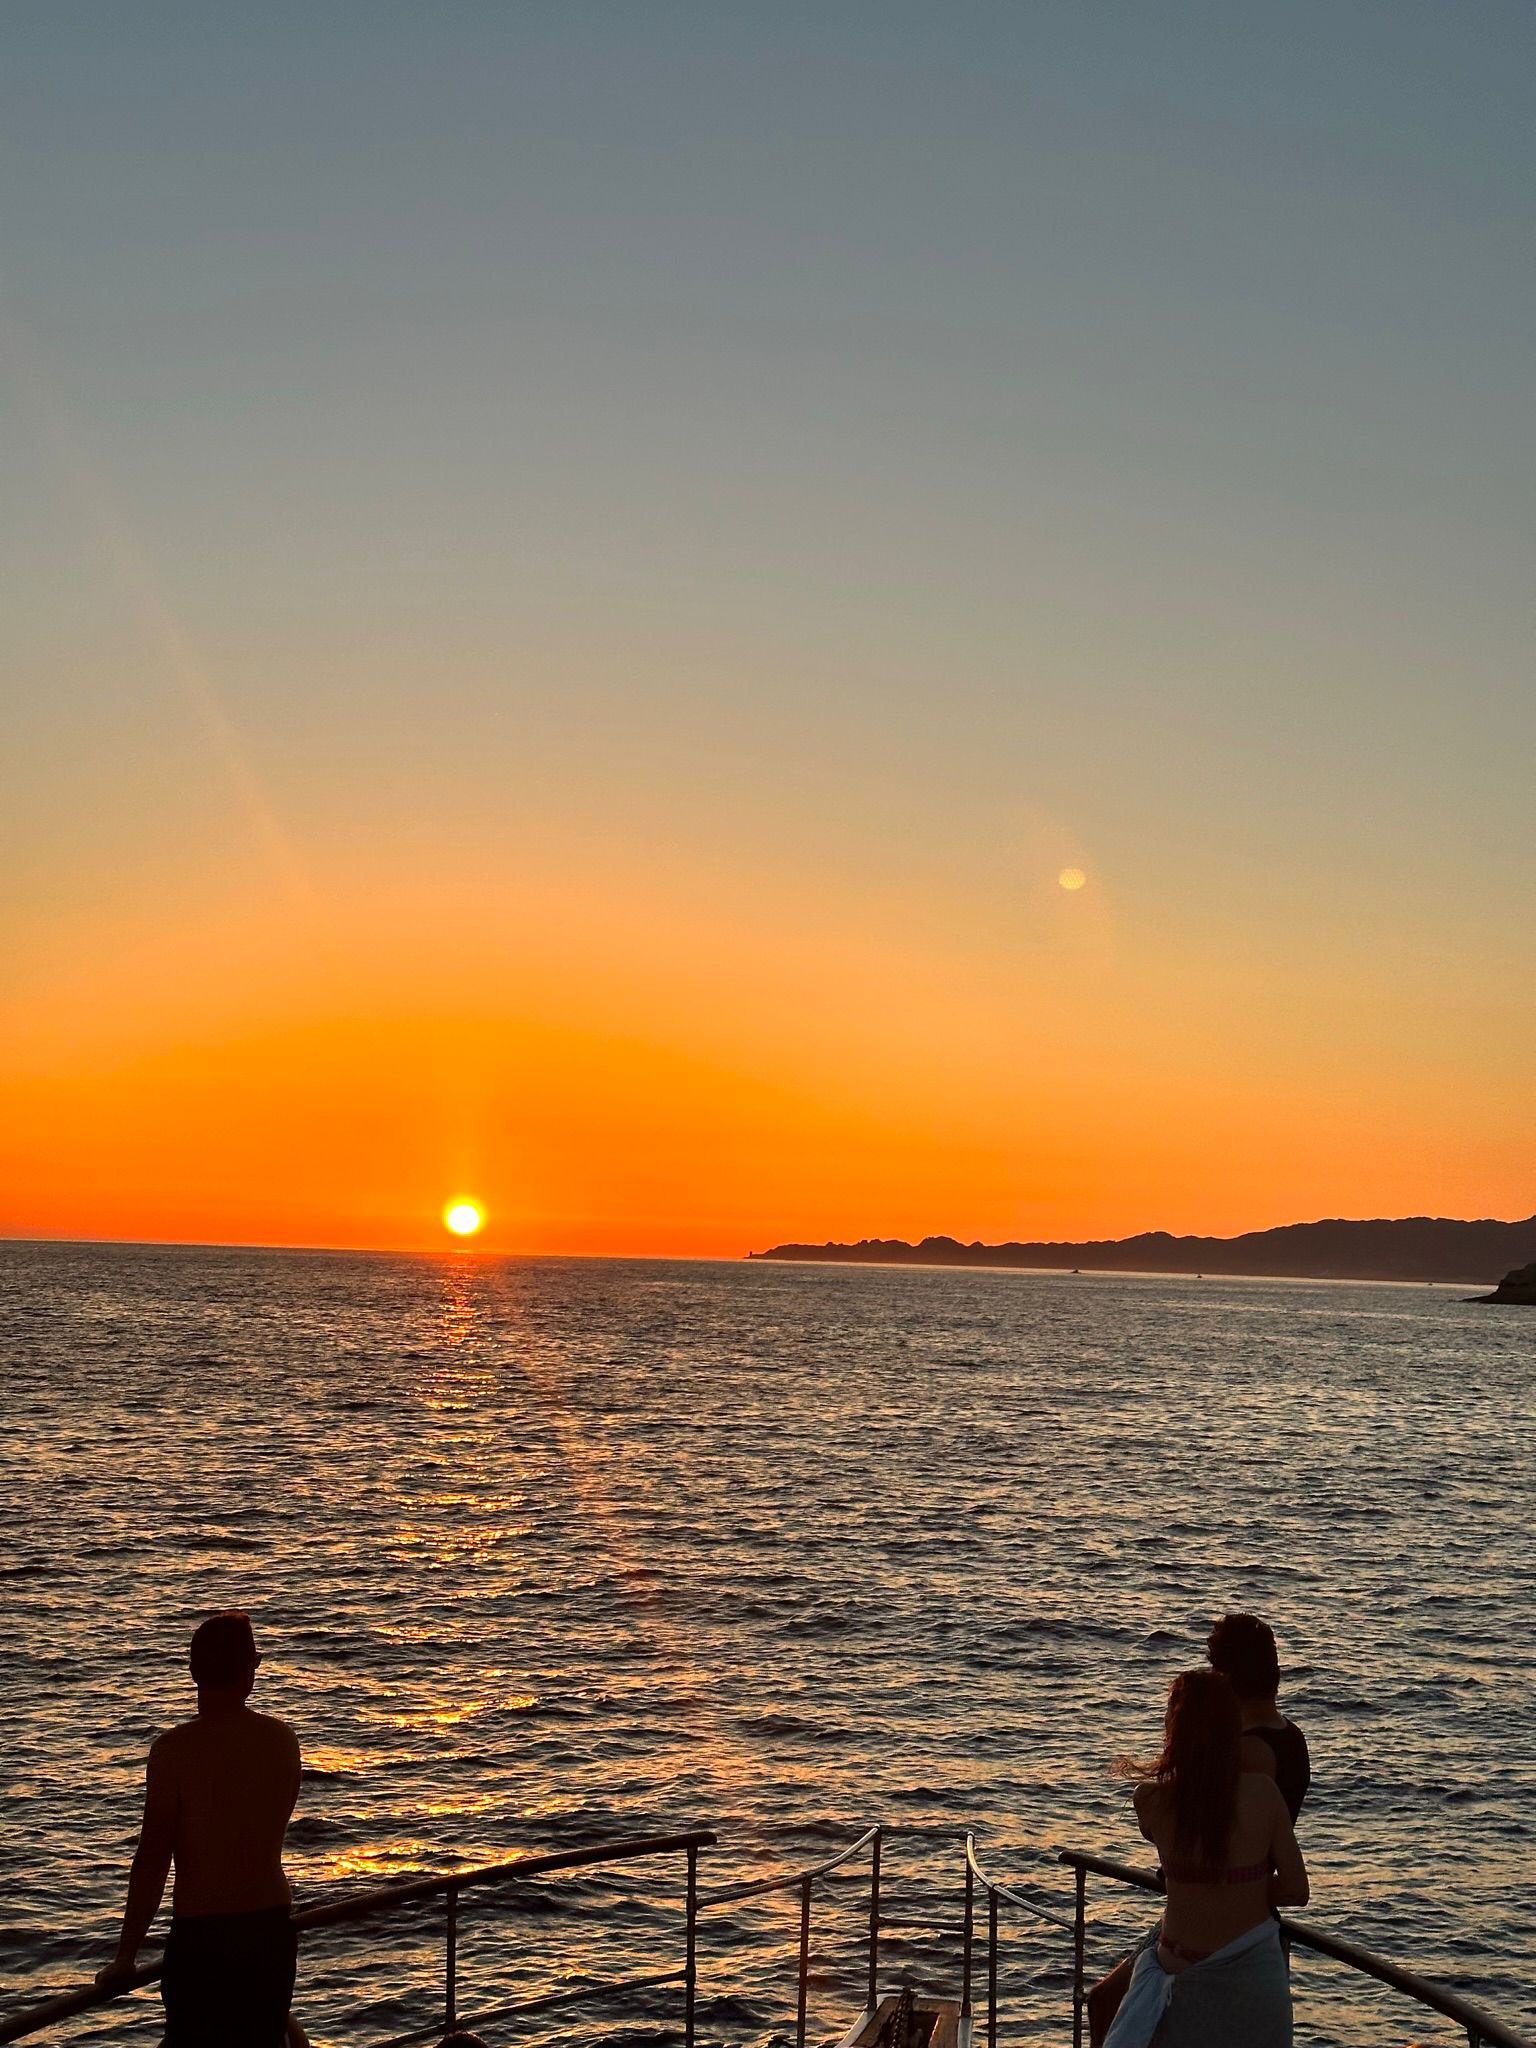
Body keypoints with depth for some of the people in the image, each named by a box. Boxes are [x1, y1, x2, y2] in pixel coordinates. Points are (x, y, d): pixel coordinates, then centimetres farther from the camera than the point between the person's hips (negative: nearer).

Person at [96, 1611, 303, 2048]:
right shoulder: (283, 1740, 0)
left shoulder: (176, 1749, -14)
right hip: (272, 1929, 4)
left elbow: (152, 1858, -12)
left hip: (201, 1934, -4)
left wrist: (126, 1953, -2)